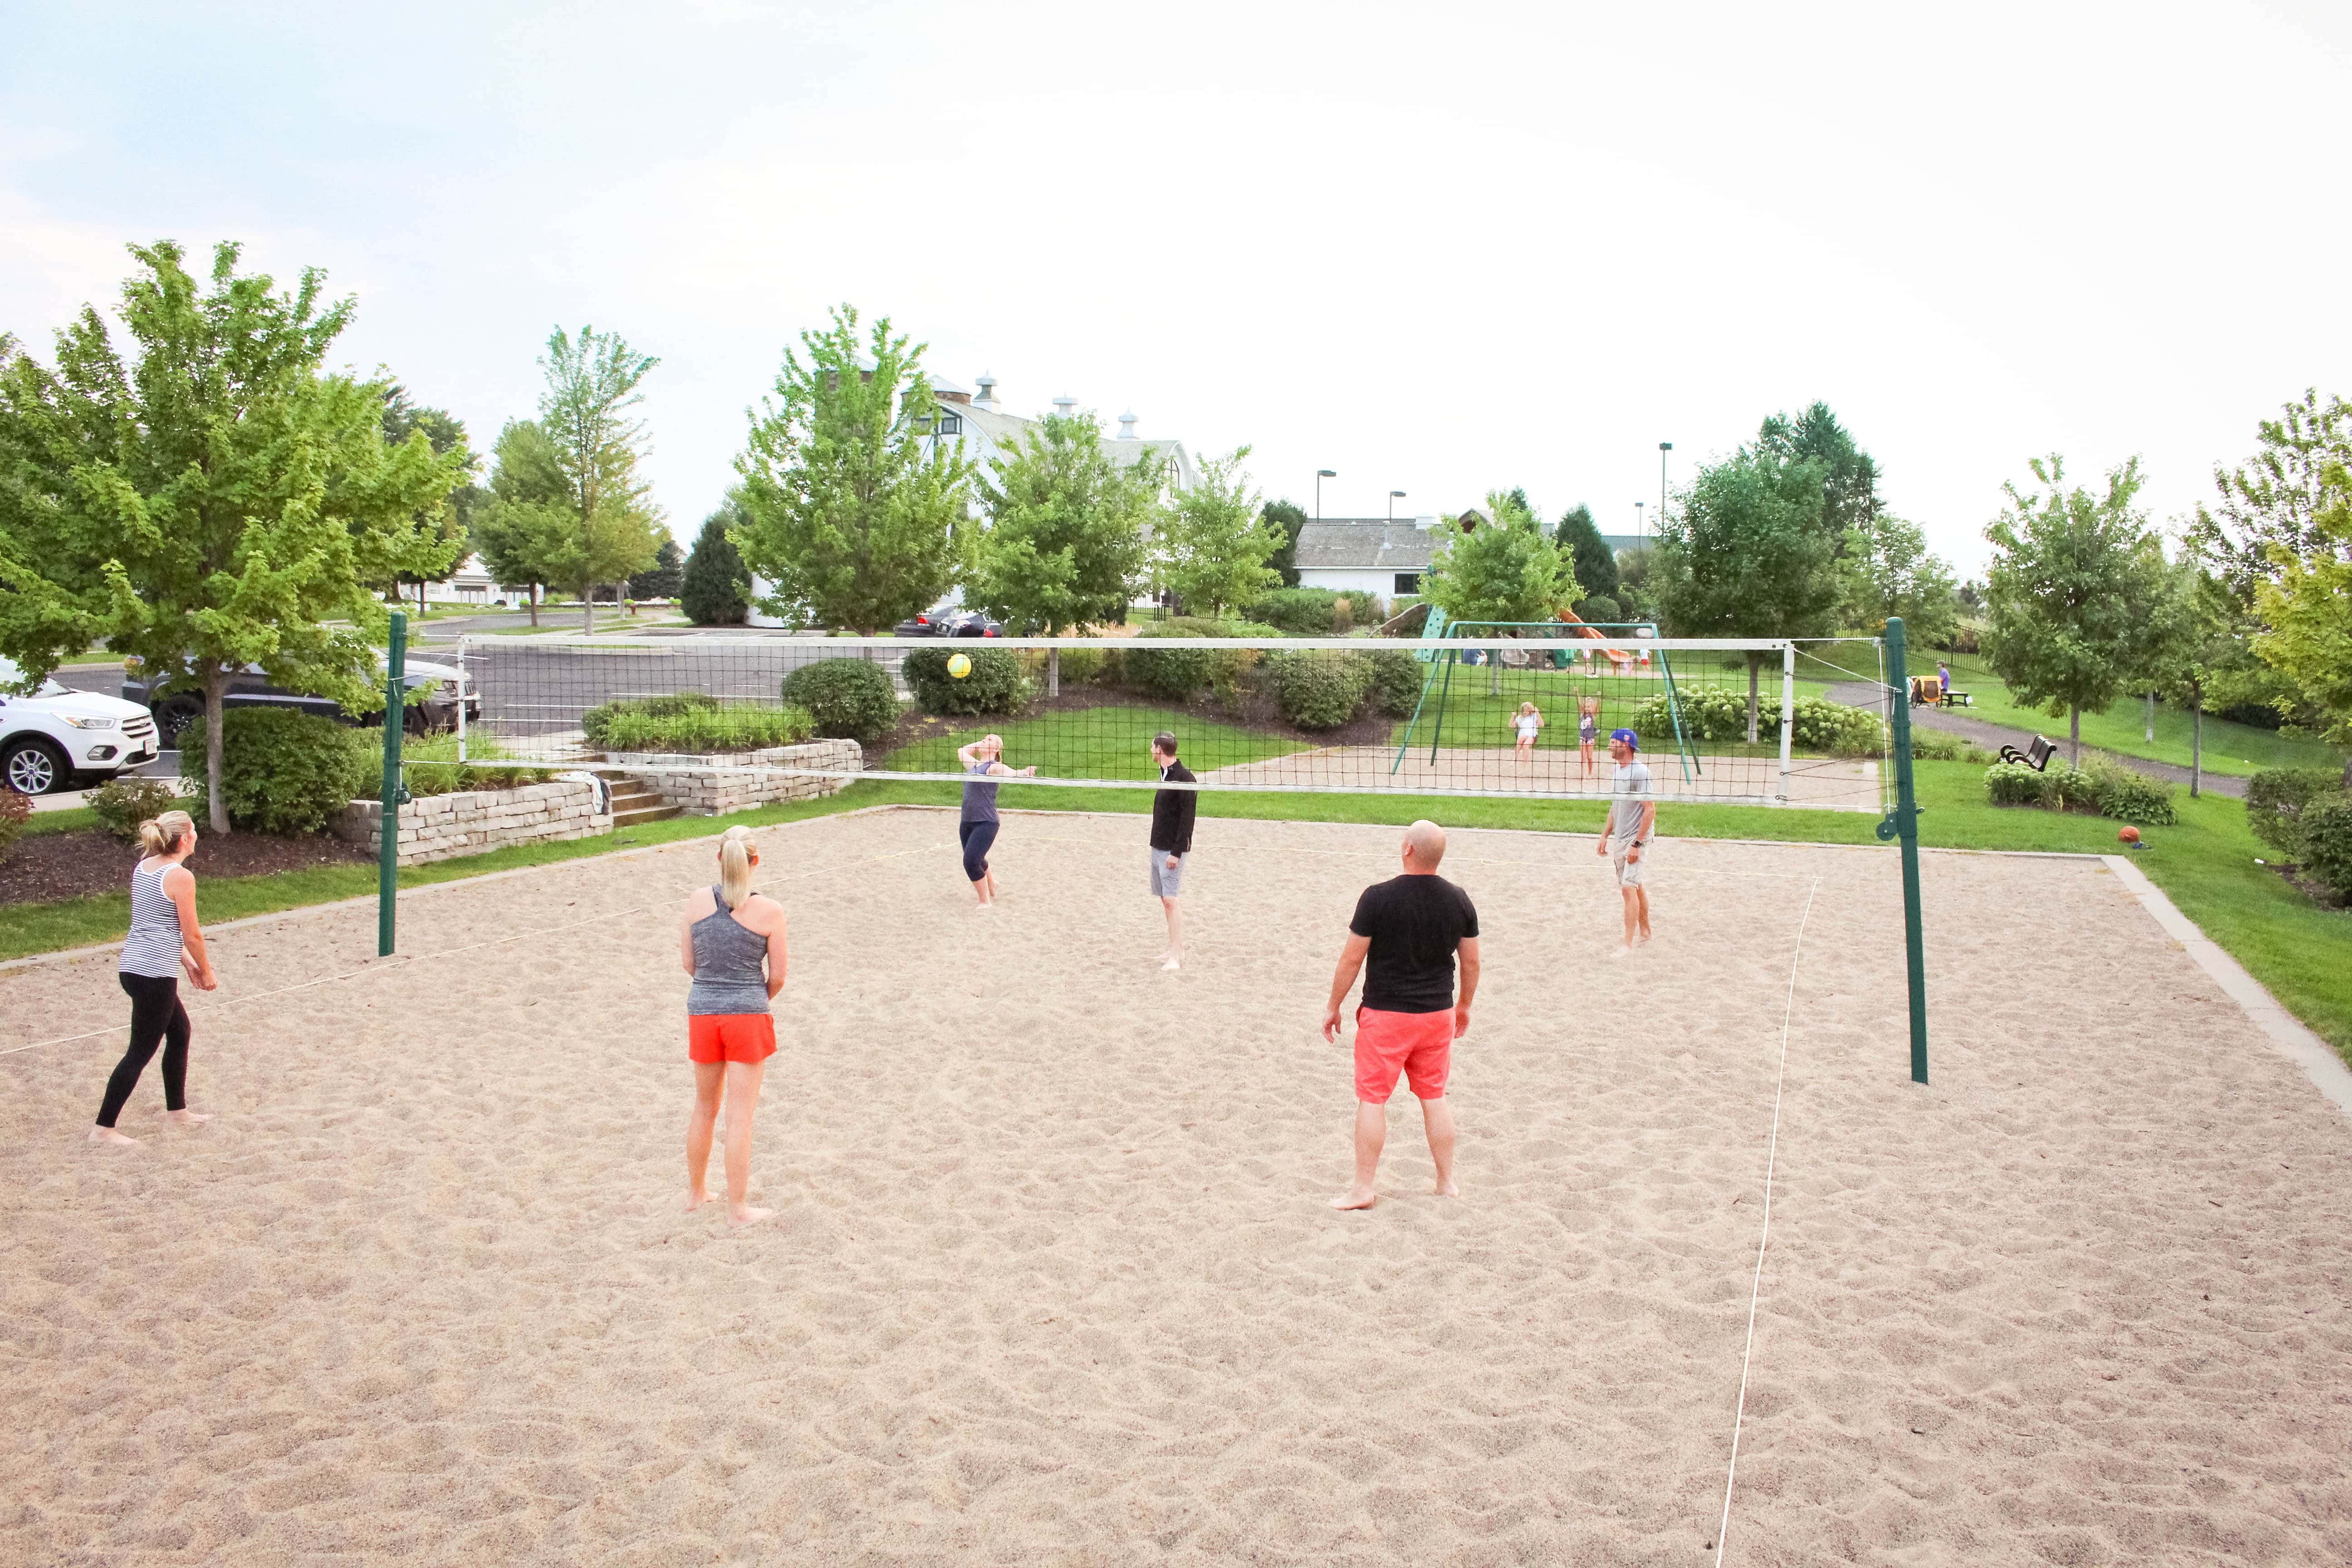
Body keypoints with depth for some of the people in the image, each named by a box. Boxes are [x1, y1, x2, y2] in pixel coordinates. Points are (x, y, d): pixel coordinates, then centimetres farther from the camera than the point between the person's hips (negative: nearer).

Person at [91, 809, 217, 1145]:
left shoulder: (143, 868, 9)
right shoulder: (181, 877, -16)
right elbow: (192, 935, -12)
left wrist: (187, 963, 21)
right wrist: (206, 971, 3)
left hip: (133, 966, 9)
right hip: (155, 975, -9)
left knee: (180, 1031, 22)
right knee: (141, 1052, 0)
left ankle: (176, 1109, 33)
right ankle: (103, 1128, 4)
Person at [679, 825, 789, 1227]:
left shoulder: (697, 900, -3)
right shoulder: (769, 911, -10)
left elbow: (688, 962, 5)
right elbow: (777, 976, -4)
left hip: (702, 1013, 3)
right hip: (748, 1016, -3)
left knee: (705, 1109, 21)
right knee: (740, 1116, 4)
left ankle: (695, 1193, 35)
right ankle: (738, 1208, 12)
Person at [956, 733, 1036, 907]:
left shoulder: (994, 767, -7)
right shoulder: (974, 764, 14)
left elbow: (1011, 773, -29)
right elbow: (961, 751, 35)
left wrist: (1024, 773, -49)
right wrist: (978, 743, 24)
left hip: (986, 823, -8)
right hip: (967, 823, 8)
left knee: (971, 861, -17)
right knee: (978, 861, 20)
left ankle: (986, 902, -4)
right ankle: (991, 888, 47)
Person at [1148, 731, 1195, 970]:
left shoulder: (1185, 778, -15)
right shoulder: (1165, 775, 13)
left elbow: (1187, 819, -19)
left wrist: (1177, 852, -22)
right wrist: (1158, 846, 16)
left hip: (1172, 850, -9)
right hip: (1158, 848, 9)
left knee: (1170, 900, -11)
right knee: (1165, 899, 11)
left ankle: (1176, 958, -9)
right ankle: (1177, 949, 18)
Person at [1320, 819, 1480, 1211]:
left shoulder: (1378, 897, -15)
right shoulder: (1459, 900, -2)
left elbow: (1352, 958, -10)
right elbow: (1471, 962, 6)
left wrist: (1333, 1007, 1)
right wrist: (1464, 1007, 22)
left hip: (1385, 1014, -4)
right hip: (1439, 1013, 4)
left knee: (1372, 1099, 5)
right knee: (1435, 1097, 16)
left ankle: (1363, 1189, 10)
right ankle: (1447, 1182, 24)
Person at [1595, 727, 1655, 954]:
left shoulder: (1640, 773, -16)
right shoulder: (1616, 773, 11)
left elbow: (1650, 811, -18)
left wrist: (1637, 844, -21)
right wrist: (1605, 836, 17)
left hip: (1636, 840, -9)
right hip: (1619, 840, 9)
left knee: (1629, 888, -12)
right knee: (1636, 886, 17)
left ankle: (1628, 944, -11)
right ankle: (1644, 931, 30)